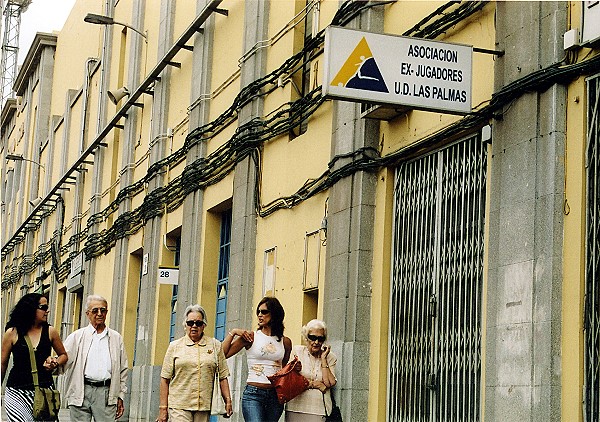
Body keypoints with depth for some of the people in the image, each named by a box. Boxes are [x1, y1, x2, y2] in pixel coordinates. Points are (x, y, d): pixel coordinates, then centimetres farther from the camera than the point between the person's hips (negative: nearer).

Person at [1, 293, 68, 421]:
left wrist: (55, 363, -3)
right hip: (16, 392, -1)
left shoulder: (50, 331, 5)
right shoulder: (12, 333, 1)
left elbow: (64, 355, 19)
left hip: (45, 389, 2)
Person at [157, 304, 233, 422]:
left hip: (204, 407, 2)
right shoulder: (175, 346, 6)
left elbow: (223, 377, 10)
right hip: (179, 406, -2)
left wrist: (228, 401, 1)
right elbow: (165, 379, 5)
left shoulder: (215, 345, 10)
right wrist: (163, 408, 0)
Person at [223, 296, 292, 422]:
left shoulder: (285, 342, 10)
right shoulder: (250, 337, 1)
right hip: (253, 394, -4)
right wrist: (233, 332, -8)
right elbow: (223, 354, -5)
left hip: (275, 396, 4)